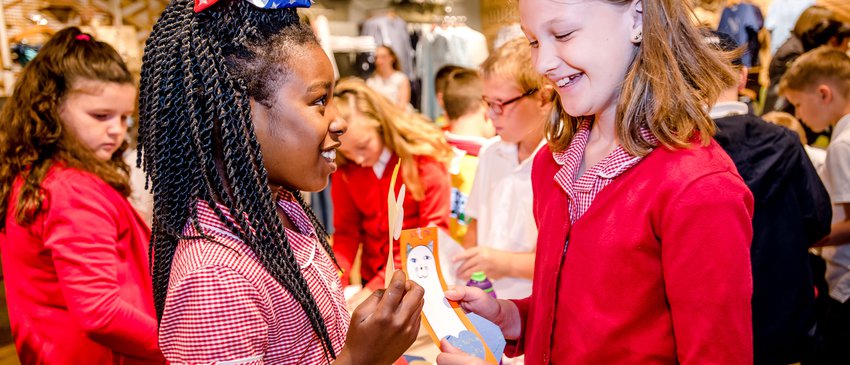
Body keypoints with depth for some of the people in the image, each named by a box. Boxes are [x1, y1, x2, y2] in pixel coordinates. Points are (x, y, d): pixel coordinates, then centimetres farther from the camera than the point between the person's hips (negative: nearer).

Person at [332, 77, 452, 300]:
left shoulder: (425, 157, -13)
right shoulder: (343, 169, -5)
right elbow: (346, 231, 1)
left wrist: (376, 288, -20)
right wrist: (336, 282, -17)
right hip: (371, 278, 3)